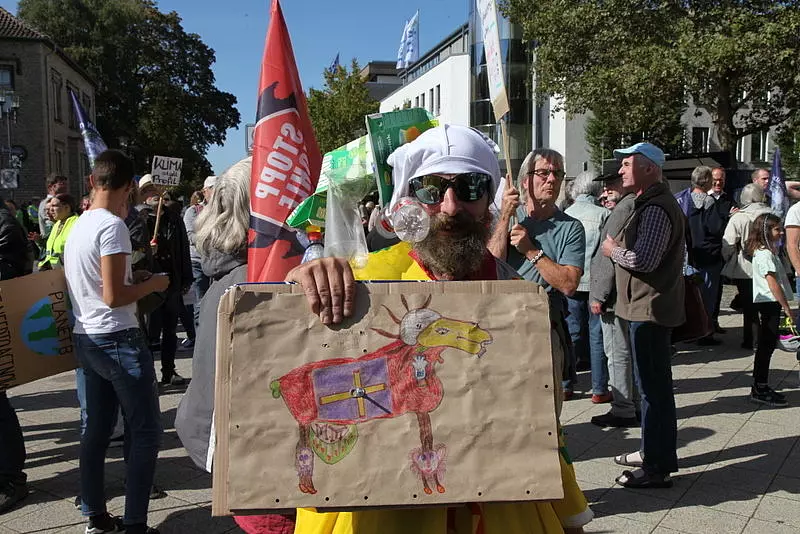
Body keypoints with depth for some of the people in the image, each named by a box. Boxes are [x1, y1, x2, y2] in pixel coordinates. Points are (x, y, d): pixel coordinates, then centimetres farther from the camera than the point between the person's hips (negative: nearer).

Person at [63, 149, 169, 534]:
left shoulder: (77, 226, 10)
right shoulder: (113, 226, -16)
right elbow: (114, 297, -21)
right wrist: (152, 284, -6)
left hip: (85, 339, 9)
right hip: (118, 339, -9)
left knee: (96, 429, 15)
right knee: (144, 430, -1)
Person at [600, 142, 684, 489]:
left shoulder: (657, 207, -18)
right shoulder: (649, 203, 17)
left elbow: (644, 259, -28)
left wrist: (613, 249, -12)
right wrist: (618, 247, 6)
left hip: (650, 307, -11)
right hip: (646, 306, 11)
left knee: (654, 386, -4)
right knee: (654, 384, 18)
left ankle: (658, 467, 5)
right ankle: (653, 451, 31)